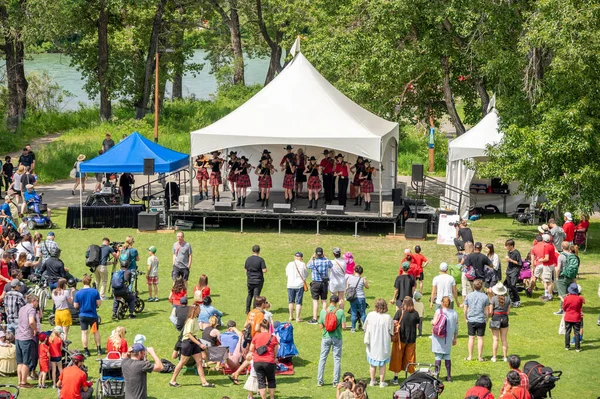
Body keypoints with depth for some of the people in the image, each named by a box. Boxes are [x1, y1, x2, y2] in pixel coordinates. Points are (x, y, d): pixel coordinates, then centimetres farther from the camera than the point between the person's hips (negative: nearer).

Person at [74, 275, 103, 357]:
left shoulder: (78, 293, -8)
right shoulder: (95, 291, -11)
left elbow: (75, 306, -2)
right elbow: (99, 303, -8)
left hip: (83, 315, 0)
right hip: (93, 315, 0)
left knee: (84, 333, 6)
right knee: (96, 332, 15)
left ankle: (86, 351, 4)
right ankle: (99, 349, 20)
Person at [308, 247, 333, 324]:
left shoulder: (313, 262, -13)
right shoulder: (326, 261, -5)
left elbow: (308, 266, 9)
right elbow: (331, 265, 18)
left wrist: (312, 257, 16)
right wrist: (325, 257, 24)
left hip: (315, 283, -3)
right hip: (324, 283, 3)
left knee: (315, 301, 1)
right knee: (324, 300, 11)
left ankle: (314, 319, 1)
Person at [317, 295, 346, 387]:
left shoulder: (323, 311, -6)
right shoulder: (340, 312, -11)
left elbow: (321, 326, -4)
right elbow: (344, 326, -14)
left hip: (326, 337, 2)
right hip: (337, 338, -2)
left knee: (322, 358, 12)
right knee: (337, 359, 8)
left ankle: (320, 381, 13)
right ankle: (336, 382, 8)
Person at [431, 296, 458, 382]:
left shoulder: (439, 311, -9)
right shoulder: (454, 313, 4)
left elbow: (434, 322, -18)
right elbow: (456, 327, 7)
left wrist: (432, 321, 6)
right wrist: (455, 339, 17)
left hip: (439, 339, -4)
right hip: (448, 339, 4)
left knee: (438, 357, 1)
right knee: (447, 356, 12)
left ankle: (437, 374, 0)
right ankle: (449, 376, 13)